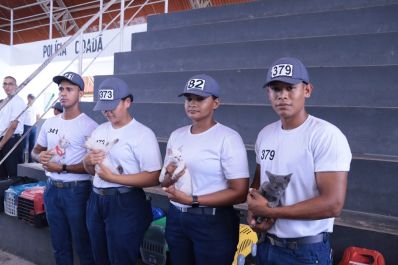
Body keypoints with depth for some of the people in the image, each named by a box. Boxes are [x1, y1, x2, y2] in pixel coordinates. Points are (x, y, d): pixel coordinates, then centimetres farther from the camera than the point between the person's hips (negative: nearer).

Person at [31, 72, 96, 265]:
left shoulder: (89, 126, -14)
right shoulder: (50, 123, 7)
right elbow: (35, 151, 17)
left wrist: (62, 168, -19)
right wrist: (40, 156, -6)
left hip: (77, 191, -6)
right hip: (52, 189, 6)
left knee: (82, 244, 9)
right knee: (59, 244, 20)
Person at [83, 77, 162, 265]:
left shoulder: (143, 134, -14)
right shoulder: (99, 131, 9)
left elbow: (153, 178, -20)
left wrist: (113, 177, -20)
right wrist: (88, 161, -4)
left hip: (126, 204, -7)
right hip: (96, 200, 7)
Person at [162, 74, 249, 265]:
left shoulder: (228, 138, -13)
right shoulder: (176, 135, 5)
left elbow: (240, 193, -16)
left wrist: (193, 200, -18)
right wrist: (169, 177, -7)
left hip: (213, 222, -5)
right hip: (176, 218, 6)